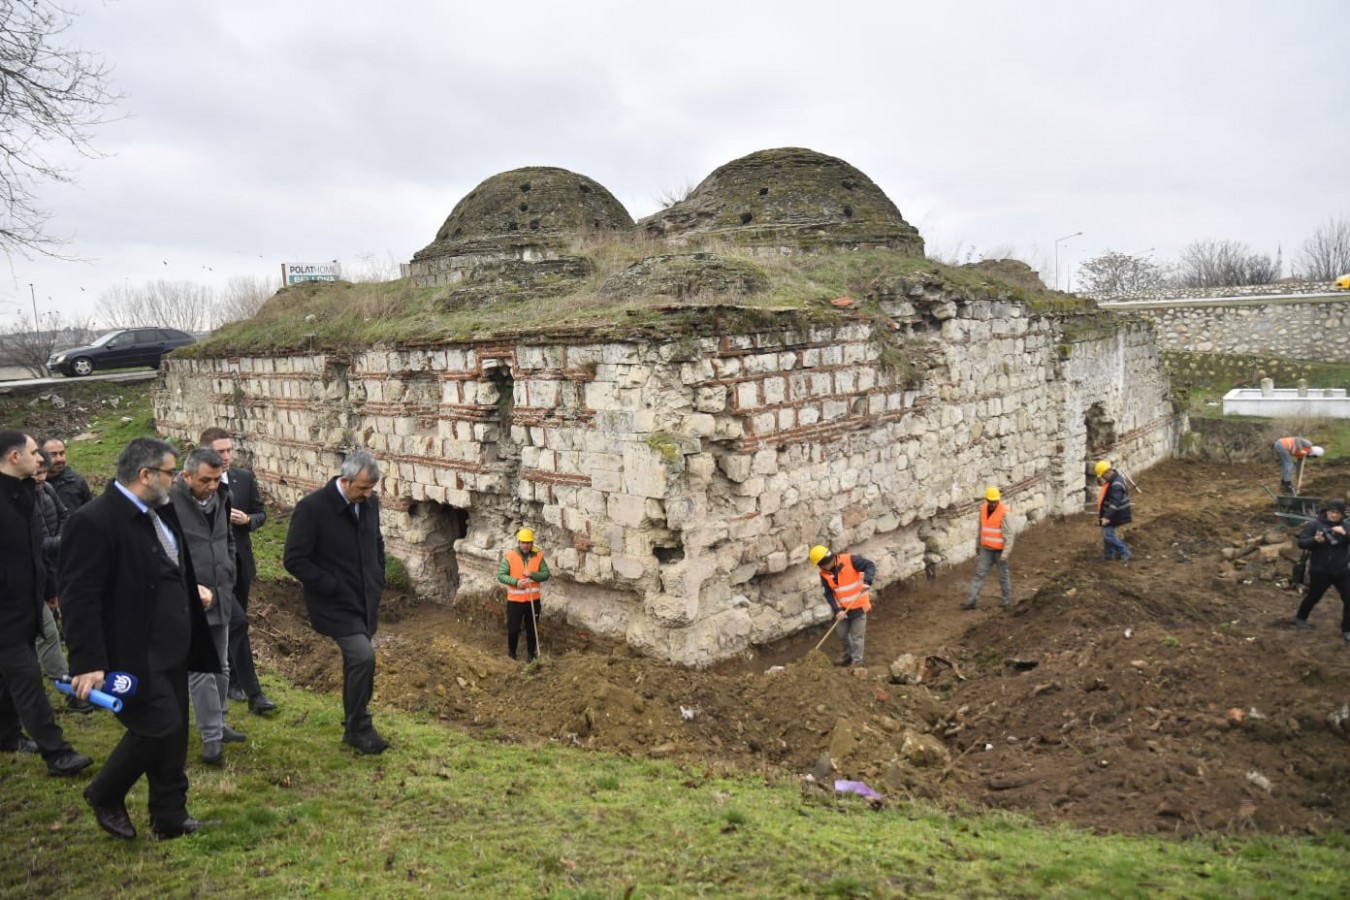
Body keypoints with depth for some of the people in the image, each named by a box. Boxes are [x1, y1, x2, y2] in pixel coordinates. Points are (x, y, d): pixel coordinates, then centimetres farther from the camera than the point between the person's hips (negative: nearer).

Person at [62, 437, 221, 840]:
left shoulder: (159, 512, 8)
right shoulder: (93, 521, -19)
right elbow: (80, 597, -21)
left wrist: (192, 589, 10)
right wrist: (89, 662, -23)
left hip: (169, 650, 8)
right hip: (135, 655, -8)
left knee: (174, 733, 12)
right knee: (159, 727, -7)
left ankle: (170, 817, 26)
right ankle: (105, 795, 21)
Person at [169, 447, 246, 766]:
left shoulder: (219, 499, 7)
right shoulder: (170, 502, -17)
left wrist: (228, 574, 12)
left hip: (220, 597, 7)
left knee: (220, 666, 16)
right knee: (200, 670, -4)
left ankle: (218, 725, 30)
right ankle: (211, 737, 5)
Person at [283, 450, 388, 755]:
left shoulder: (369, 502, 2)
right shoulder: (312, 507, -18)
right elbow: (294, 560, -16)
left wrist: (378, 580, 10)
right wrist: (333, 587, -18)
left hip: (365, 601, 6)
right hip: (335, 604, -6)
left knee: (357, 660, 15)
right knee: (363, 656, -18)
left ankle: (354, 727, 32)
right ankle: (359, 728, 1)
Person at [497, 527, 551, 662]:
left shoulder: (538, 556, -2)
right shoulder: (509, 556, -8)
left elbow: (546, 574, -3)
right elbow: (501, 575, -9)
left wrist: (532, 575, -20)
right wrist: (515, 582, -23)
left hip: (533, 599, 2)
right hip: (514, 600, -2)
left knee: (532, 629, 11)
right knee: (513, 628, 5)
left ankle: (531, 653, 27)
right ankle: (511, 653, 26)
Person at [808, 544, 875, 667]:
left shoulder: (850, 560, -22)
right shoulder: (824, 573, -8)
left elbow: (870, 565, -24)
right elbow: (828, 594, -9)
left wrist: (867, 582, -40)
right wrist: (837, 610, -21)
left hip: (858, 605, -5)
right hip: (842, 608, 5)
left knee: (857, 636, 5)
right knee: (842, 634, 18)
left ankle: (856, 662, 18)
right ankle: (848, 655, 41)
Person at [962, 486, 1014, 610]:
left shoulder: (1004, 512, -19)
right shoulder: (983, 508, 1)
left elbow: (1009, 534, -20)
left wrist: (1005, 553, -25)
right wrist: (977, 545, 17)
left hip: (1000, 550, -5)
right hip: (986, 549, 5)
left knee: (1003, 575, 9)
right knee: (980, 574, 3)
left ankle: (1007, 599, 27)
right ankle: (972, 600, 4)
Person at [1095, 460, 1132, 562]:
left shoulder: (1116, 485, -28)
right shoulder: (1112, 480, 5)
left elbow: (1115, 503, -34)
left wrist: (1107, 517, -39)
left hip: (1114, 514, -10)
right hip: (1108, 512, 10)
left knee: (1108, 535, -7)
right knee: (1107, 533, 16)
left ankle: (1124, 553, 7)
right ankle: (1108, 556, 26)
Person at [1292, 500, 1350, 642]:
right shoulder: (1315, 524, -7)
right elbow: (1301, 542, -8)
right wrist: (1315, 540, -27)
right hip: (1320, 571, -3)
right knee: (1314, 597, 12)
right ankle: (1300, 618, 36)